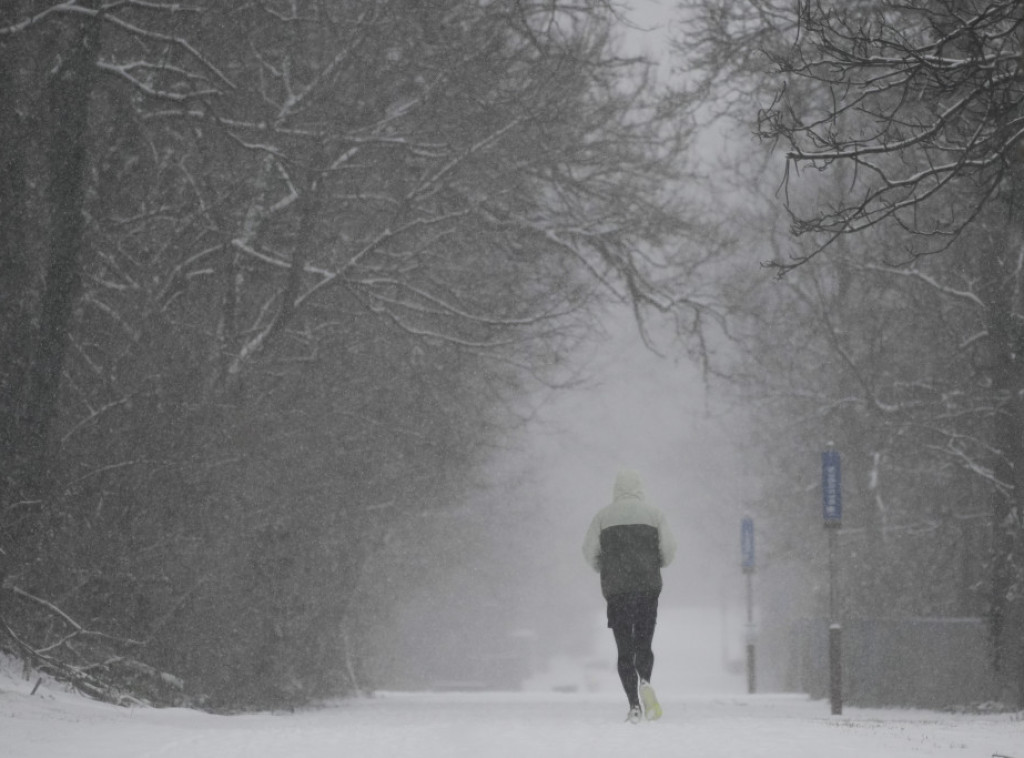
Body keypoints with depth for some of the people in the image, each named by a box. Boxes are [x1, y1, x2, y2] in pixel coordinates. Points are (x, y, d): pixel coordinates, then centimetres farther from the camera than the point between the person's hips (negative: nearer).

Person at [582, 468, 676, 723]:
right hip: (648, 587, 0)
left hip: (615, 589, 0)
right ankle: (644, 682, -22)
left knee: (624, 649, 4)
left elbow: (589, 552, 0)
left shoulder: (604, 516, 3)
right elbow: (669, 550, 0)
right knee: (644, 645, 9)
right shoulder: (653, 513, 4)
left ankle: (634, 705, -7)